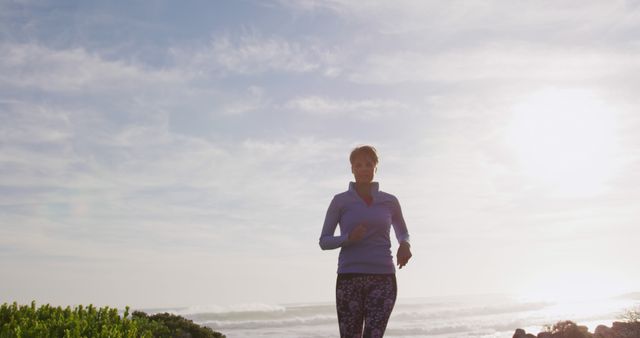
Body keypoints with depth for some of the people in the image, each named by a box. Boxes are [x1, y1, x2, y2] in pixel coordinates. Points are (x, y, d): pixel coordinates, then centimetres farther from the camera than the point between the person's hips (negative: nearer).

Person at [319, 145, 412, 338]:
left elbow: (403, 233, 25)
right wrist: (349, 238, -15)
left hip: (383, 279, 1)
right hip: (349, 279, 0)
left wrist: (405, 245, 1)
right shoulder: (340, 201, 4)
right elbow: (324, 241, 4)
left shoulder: (390, 201, 9)